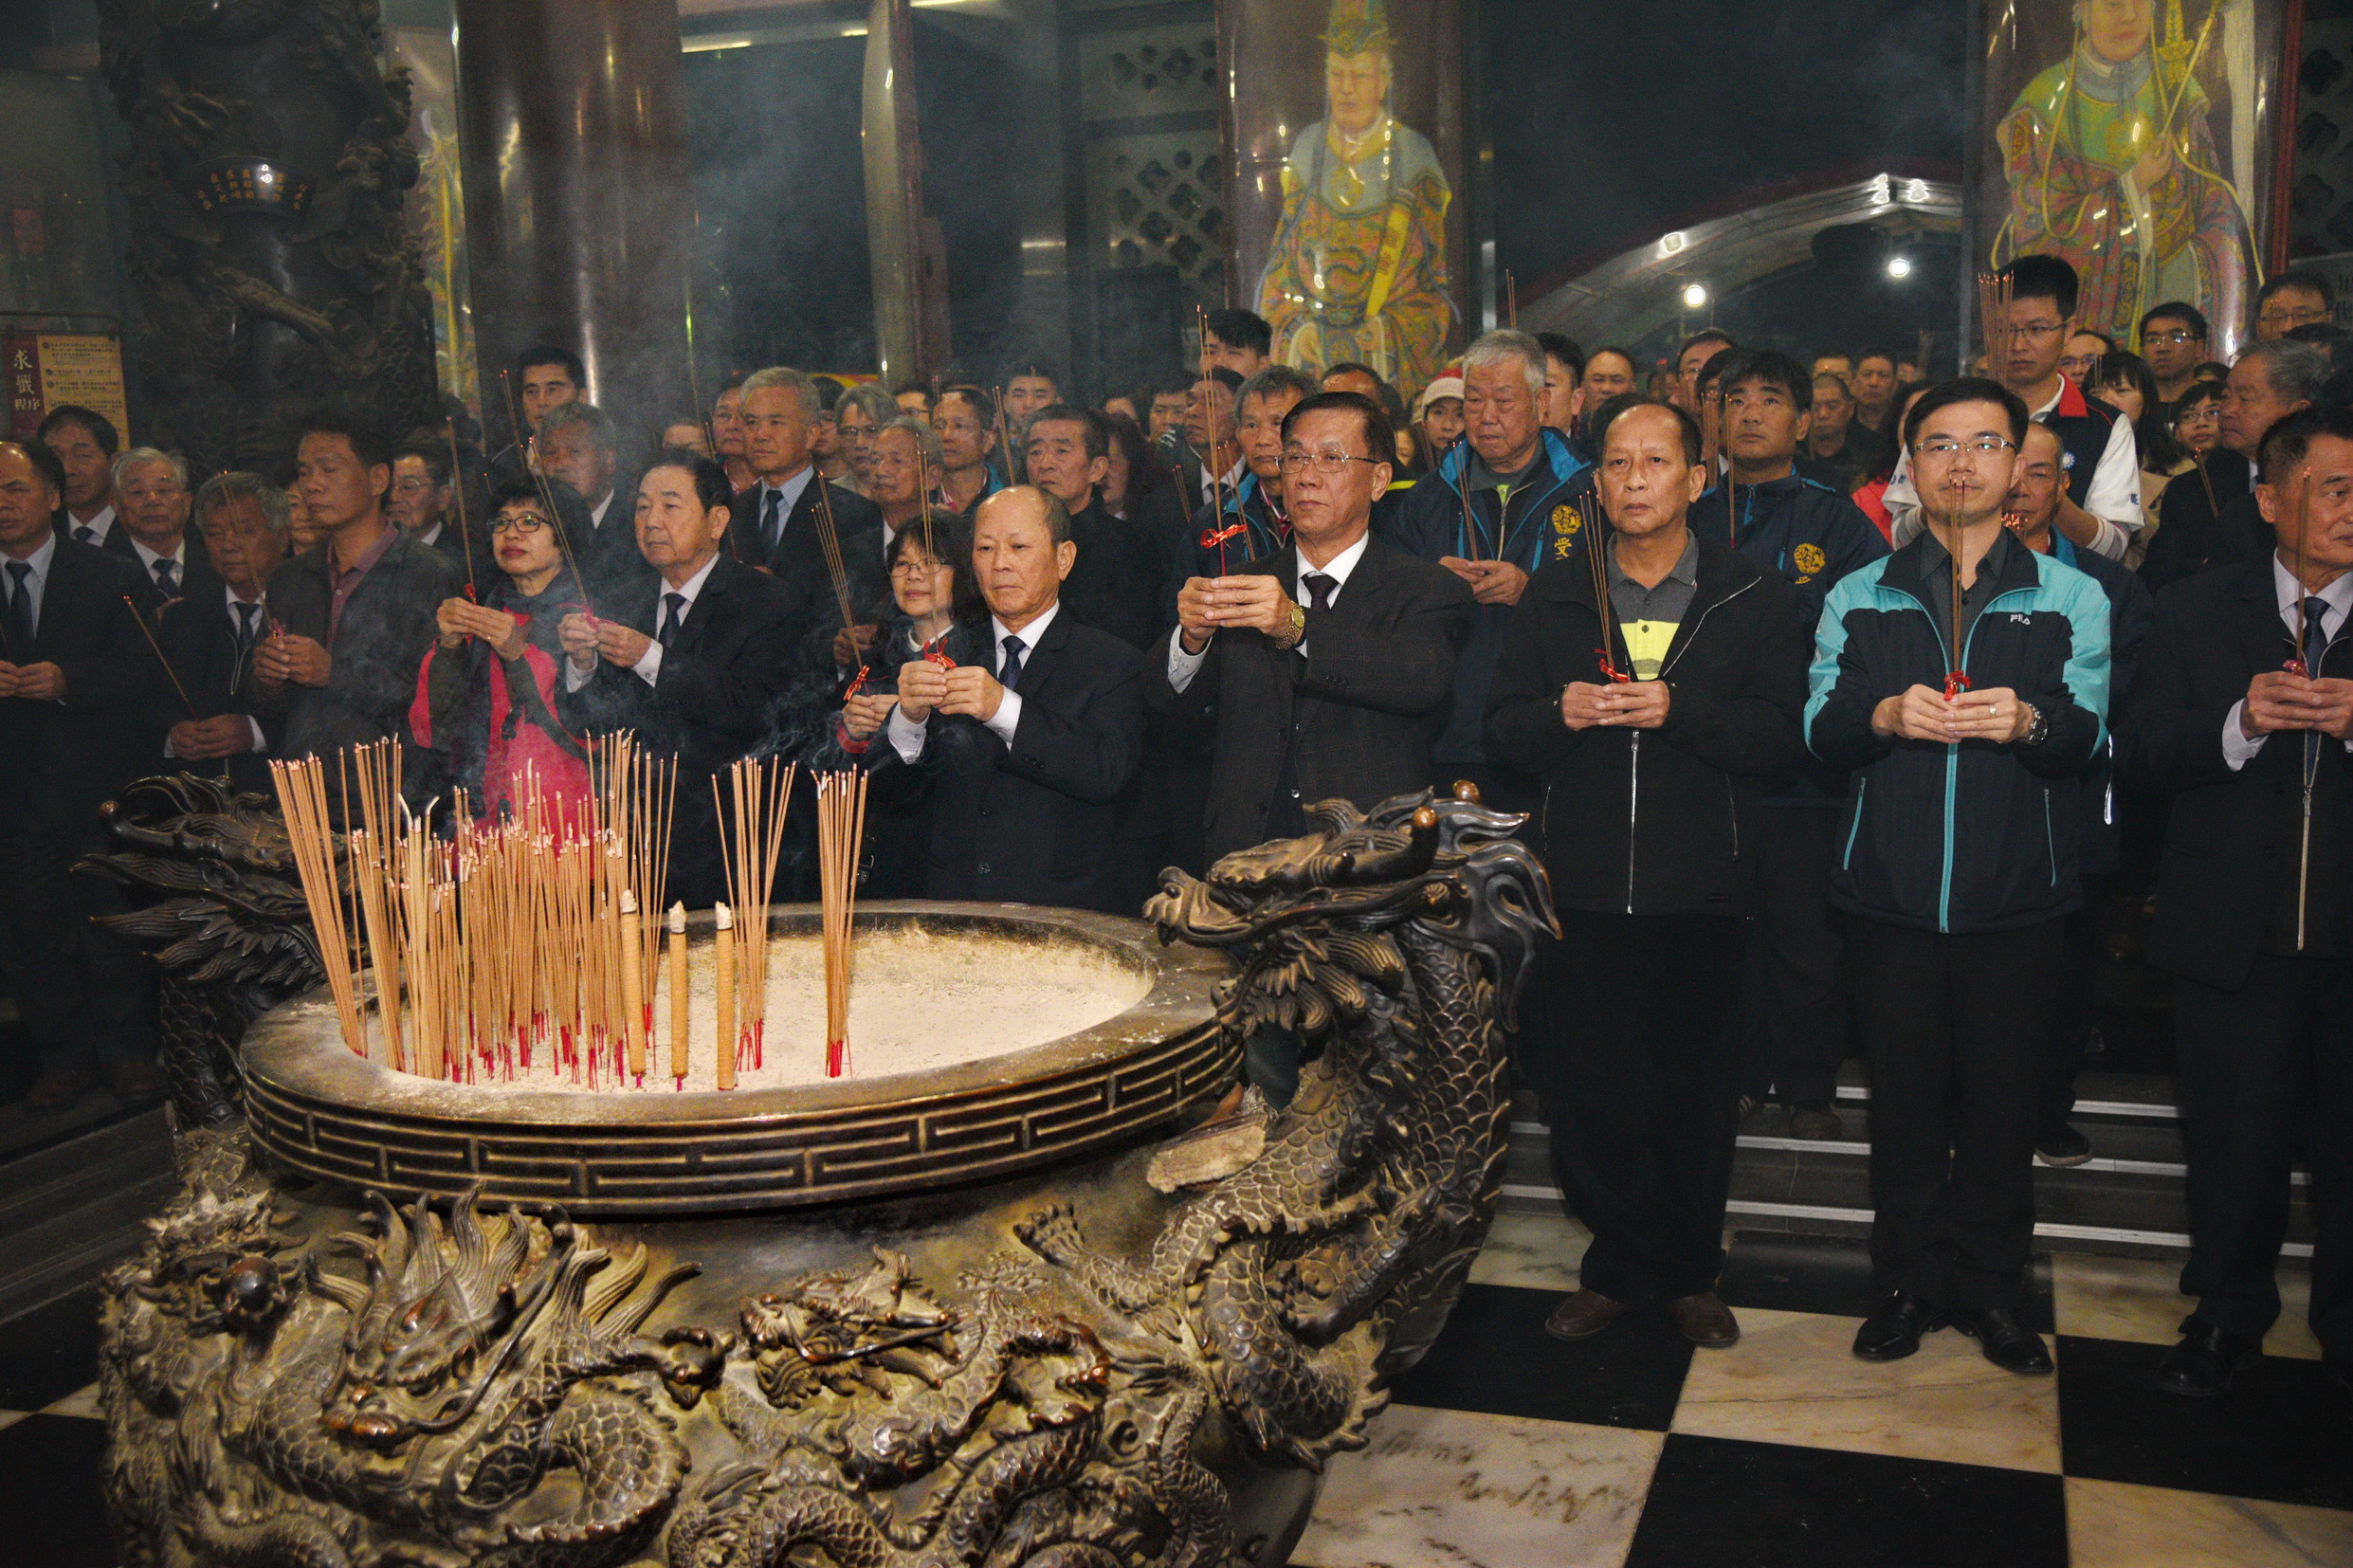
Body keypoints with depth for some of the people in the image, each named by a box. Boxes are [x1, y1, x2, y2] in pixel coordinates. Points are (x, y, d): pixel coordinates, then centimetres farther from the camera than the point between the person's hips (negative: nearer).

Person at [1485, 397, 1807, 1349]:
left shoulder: (1752, 599, 4)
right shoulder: (1555, 596, 11)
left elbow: (1782, 736, -5)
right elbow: (1501, 731, 8)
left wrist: (1678, 710, -18)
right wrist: (1559, 713, -12)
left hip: (1700, 889, -1)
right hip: (1585, 885, 2)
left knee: (1696, 1091, 6)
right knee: (1587, 1091, 5)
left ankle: (1689, 1271, 25)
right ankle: (1621, 1266, 23)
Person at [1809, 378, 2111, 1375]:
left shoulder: (2069, 598, 8)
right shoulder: (1860, 598, 12)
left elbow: (2091, 735, -3)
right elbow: (1819, 726, 2)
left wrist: (2030, 722, -24)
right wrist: (1885, 715, -19)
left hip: (2017, 899, -1)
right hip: (1890, 894, 1)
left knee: (2003, 1104, 5)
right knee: (1903, 1098, 7)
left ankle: (1992, 1292, 21)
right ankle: (1909, 1284, 22)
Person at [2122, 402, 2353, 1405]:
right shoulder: (2196, 612, 4)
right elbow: (2142, 751, -2)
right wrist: (2240, 722, -18)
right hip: (2237, 936, 0)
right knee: (2232, 1144, 11)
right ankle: (2228, 1316, 32)